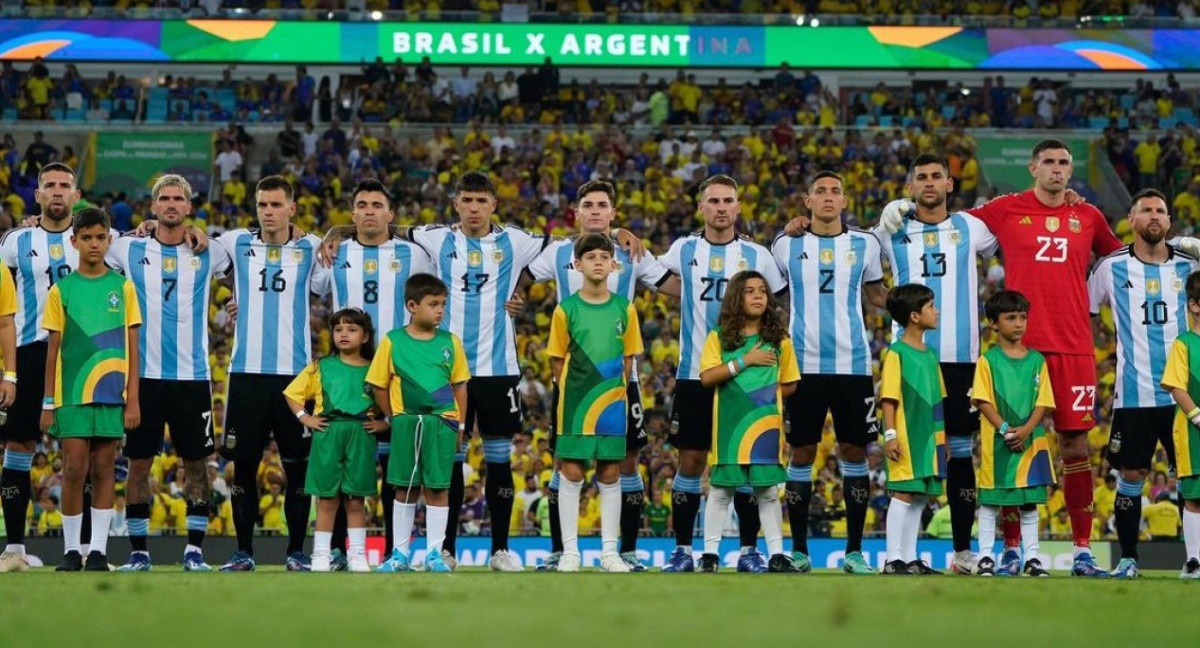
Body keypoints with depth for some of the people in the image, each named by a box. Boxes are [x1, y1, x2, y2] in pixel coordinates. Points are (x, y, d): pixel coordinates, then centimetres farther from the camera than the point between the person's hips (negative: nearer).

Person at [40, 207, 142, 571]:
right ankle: (71, 551, 3)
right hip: (71, 394, -1)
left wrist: (133, 399, -1)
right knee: (74, 468, -5)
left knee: (104, 470, 2)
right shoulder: (61, 290, 5)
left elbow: (132, 348, 6)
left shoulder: (123, 288, 6)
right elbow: (53, 350, 6)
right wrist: (47, 403, 3)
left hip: (111, 393, 1)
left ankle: (98, 551, 5)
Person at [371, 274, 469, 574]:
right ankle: (400, 553, 14)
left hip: (442, 422, 1)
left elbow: (459, 385, 9)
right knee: (405, 488, 6)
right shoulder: (393, 341, 0)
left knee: (437, 488, 2)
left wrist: (459, 425, 6)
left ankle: (434, 554, 8)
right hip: (406, 422, -1)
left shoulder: (450, 342, 4)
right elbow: (379, 385, 5)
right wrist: (394, 418, 3)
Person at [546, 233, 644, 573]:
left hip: (613, 401, 2)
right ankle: (570, 552, 4)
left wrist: (616, 390, 2)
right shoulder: (566, 309, -2)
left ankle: (609, 551, 10)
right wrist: (573, 390, -1)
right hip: (575, 403, -2)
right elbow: (557, 360, 4)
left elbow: (628, 357, 10)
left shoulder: (624, 309, 3)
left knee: (610, 474, 5)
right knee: (572, 473, -1)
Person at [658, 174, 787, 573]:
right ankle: (683, 549, 6)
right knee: (691, 461, 0)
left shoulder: (757, 255, 4)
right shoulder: (683, 250, 5)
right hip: (694, 374, 0)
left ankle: (750, 550, 8)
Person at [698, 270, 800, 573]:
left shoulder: (778, 338, 7)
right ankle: (710, 554, 7)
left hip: (765, 423, 1)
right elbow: (706, 377, -10)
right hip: (729, 423, -1)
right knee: (721, 489, 2)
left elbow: (790, 384, 14)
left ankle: (776, 556, 6)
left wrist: (766, 398, -1)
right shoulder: (719, 337, 2)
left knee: (768, 491, 3)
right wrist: (745, 360, -13)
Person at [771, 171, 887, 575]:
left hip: (853, 363, 1)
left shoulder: (864, 245, 8)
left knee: (854, 452, 1)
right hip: (804, 363, -1)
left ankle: (854, 550, 7)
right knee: (801, 454, 2)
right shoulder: (787, 245, 6)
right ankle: (798, 550, 10)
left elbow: (877, 295, 19)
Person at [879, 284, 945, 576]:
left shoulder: (930, 355, 16)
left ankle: (910, 559, 13)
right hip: (907, 437, -8)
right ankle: (893, 560, -8)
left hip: (929, 439, 8)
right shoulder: (897, 353, -8)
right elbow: (888, 398, -12)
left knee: (920, 497, 9)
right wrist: (890, 434, -18)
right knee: (903, 493, -9)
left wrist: (941, 436, 19)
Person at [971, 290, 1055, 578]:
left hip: (1030, 439, 3)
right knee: (990, 499, 1)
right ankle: (986, 556, 6)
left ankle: (1031, 557, 11)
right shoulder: (988, 360, 0)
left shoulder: (1036, 360, 8)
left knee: (1030, 500, 6)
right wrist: (1004, 428, -18)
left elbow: (1043, 403, 3)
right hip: (996, 442, -3)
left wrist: (1025, 430, -13)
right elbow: (983, 400, -6)